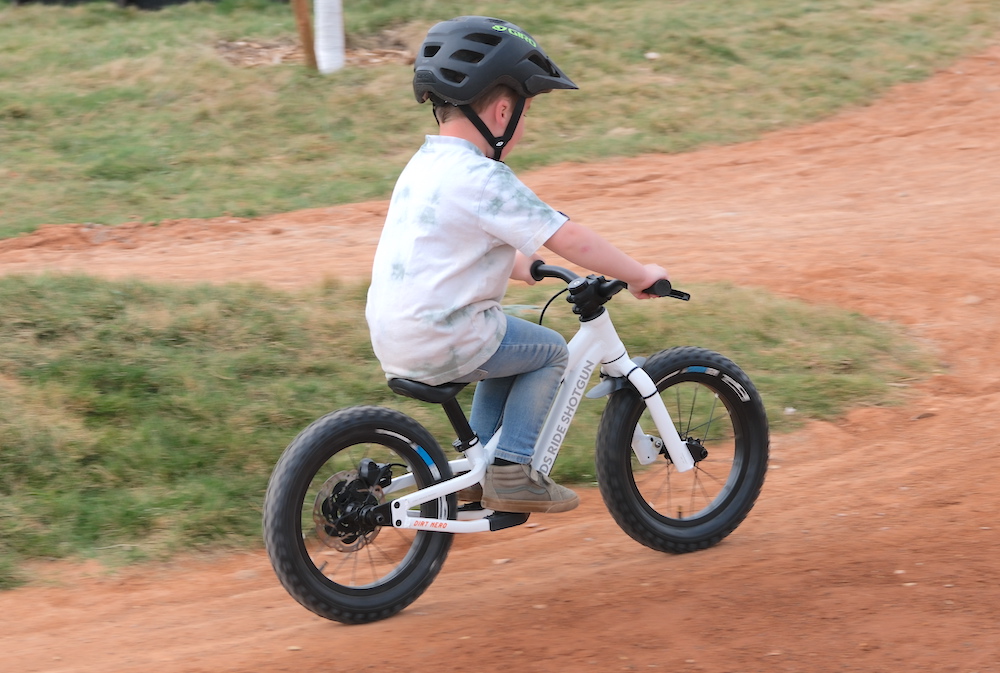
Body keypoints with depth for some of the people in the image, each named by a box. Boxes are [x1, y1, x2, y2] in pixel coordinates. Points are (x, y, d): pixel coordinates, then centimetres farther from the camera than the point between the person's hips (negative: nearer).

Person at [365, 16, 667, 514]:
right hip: (440, 344, -9)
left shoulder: (424, 166, 13)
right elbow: (570, 240, -16)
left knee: (512, 346, 28)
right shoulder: (482, 179, -17)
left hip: (391, 337, 9)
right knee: (549, 351, 10)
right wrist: (638, 276, -7)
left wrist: (533, 270, 28)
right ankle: (512, 472, 7)